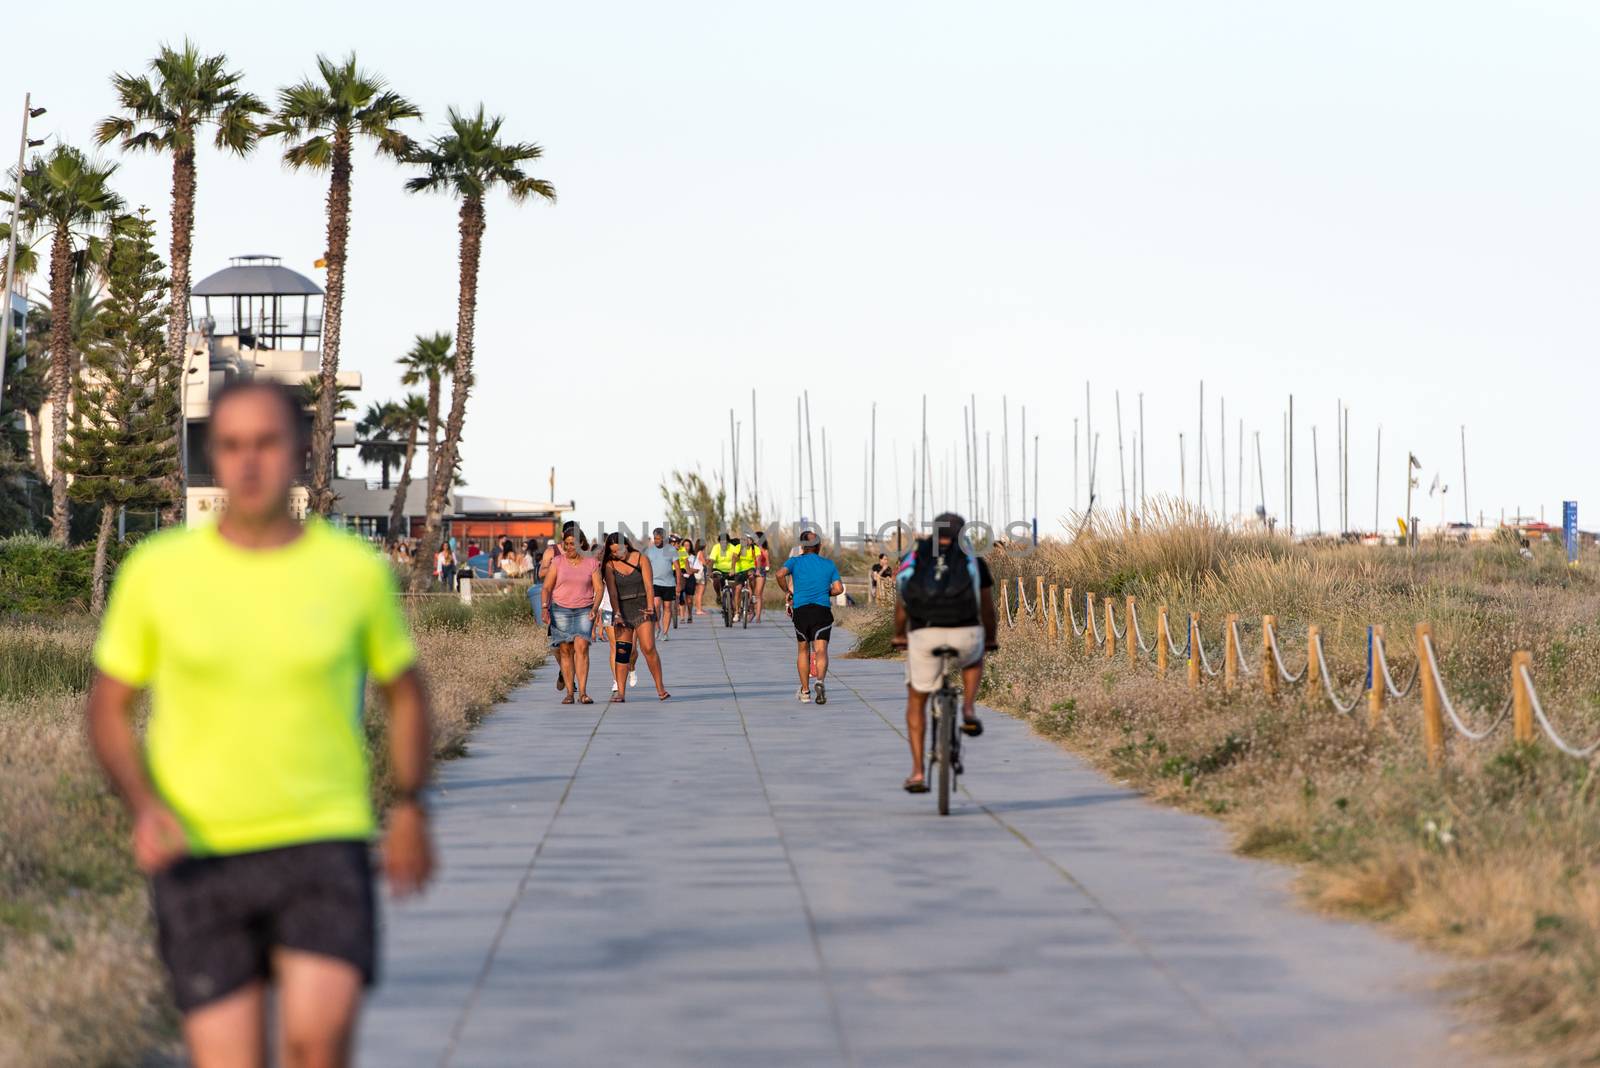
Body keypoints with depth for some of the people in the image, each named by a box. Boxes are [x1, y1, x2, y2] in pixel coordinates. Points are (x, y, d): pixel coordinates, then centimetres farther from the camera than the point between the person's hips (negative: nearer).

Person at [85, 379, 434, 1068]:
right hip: (198, 854, 1)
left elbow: (403, 691, 16)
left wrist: (408, 808, 12)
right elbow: (108, 707, 7)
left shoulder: (356, 570, -1)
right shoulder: (155, 571, -1)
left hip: (325, 844, -1)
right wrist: (145, 808, -9)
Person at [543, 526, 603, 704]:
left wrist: (595, 608, -12)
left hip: (584, 611, -1)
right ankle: (570, 693, 4)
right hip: (560, 609, 1)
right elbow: (547, 588, 3)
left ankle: (583, 692, -18)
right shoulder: (557, 562, 3)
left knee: (582, 647, -15)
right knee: (565, 650, -2)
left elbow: (598, 588, 3)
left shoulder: (591, 563, 4)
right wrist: (545, 608, -10)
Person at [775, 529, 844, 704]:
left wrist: (787, 592, 4)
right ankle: (820, 681, -35)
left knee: (803, 650, 17)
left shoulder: (795, 561, 7)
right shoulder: (829, 564, 10)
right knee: (821, 650, -8)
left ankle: (805, 691, 21)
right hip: (823, 610, -1)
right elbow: (838, 588, 2)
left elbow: (780, 574, -13)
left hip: (801, 610, 1)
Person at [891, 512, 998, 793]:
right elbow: (987, 606, 26)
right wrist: (991, 638, 45)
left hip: (924, 636, 0)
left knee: (916, 701, 18)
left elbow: (901, 604, 28)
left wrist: (899, 636, 47)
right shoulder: (973, 560, 17)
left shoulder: (914, 558, 18)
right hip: (965, 634, 0)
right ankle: (969, 711, 12)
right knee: (973, 660, 37)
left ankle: (917, 772, 11)